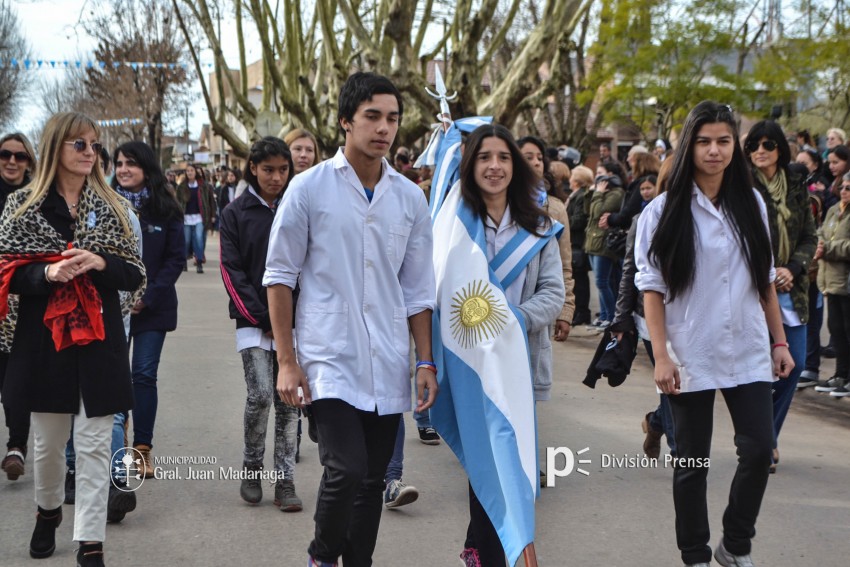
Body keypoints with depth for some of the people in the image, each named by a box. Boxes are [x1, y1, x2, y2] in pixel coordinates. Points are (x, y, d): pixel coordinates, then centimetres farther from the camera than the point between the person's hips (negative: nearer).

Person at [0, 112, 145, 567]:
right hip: (44, 340, 0)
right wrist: (47, 273, -19)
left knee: (94, 444, -2)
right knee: (47, 441, 14)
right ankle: (48, 510, 41)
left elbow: (136, 275, 3)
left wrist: (100, 263, -16)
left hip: (98, 340, 0)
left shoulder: (110, 206, 5)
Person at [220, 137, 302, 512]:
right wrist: (261, 318, -8)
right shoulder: (236, 214, 3)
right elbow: (231, 271, 0)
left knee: (288, 400, 2)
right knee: (260, 394, -11)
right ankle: (252, 467, 10)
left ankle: (285, 481, 9)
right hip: (253, 322, -1)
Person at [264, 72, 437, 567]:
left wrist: (426, 363, 7)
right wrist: (287, 361, -4)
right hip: (330, 359, -4)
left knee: (373, 480, 9)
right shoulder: (310, 188, -3)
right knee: (346, 471, -13)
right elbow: (280, 276, 0)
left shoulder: (411, 198, 7)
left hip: (388, 365, 4)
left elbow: (417, 290, 12)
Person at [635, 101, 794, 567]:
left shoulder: (751, 203, 8)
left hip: (748, 353, 3)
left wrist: (779, 341, 9)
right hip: (690, 357, -3)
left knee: (759, 450, -1)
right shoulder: (664, 211, -3)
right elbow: (652, 287, -6)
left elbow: (765, 279, 12)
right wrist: (661, 355, -12)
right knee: (692, 462, 5)